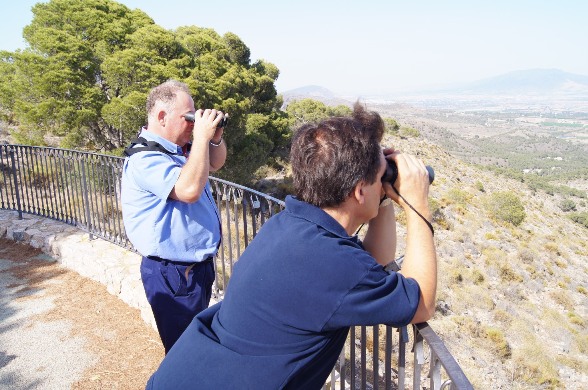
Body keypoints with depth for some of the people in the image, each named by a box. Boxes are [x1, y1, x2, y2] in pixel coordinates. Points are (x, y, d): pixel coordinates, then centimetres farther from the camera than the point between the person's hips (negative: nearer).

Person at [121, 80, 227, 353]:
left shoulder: (181, 148, 7)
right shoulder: (144, 158, -21)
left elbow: (215, 163, 22)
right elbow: (189, 189, -36)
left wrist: (215, 135, 1)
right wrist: (202, 137, -27)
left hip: (198, 265, 9)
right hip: (173, 275, -9)